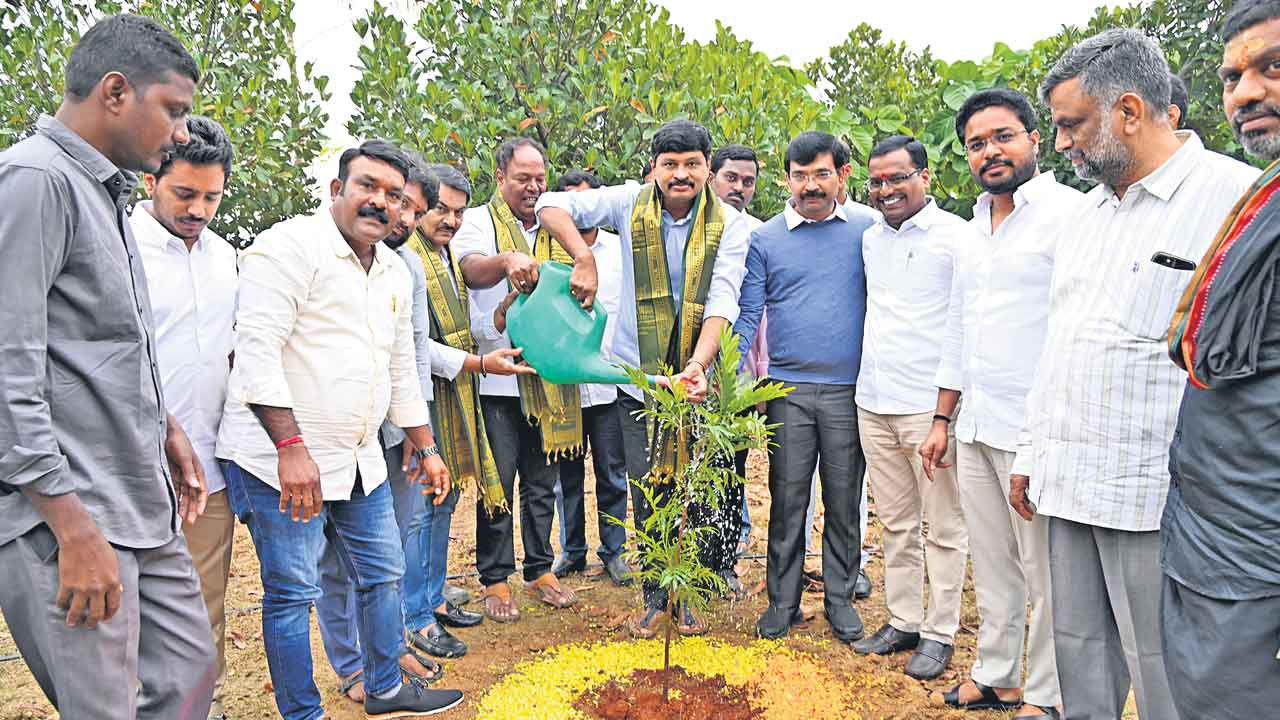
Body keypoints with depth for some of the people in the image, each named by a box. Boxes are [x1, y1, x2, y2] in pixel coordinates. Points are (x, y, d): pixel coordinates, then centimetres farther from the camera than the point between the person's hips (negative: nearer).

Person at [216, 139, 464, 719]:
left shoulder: (395, 272, 14)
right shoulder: (291, 245, -11)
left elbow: (402, 370, 21)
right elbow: (258, 349, -20)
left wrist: (426, 449, 22)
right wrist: (291, 447, -25)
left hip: (360, 461, 8)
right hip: (279, 459, -8)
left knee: (384, 574, 17)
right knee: (293, 594, 2)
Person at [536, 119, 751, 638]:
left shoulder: (728, 225, -6)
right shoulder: (631, 204, -4)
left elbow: (723, 300, -17)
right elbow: (551, 205, -5)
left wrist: (699, 364, -31)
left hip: (699, 376, 0)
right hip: (639, 375, 1)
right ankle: (655, 595, 23)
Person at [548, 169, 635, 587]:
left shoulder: (621, 250, 5)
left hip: (609, 382, 0)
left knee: (612, 475, 6)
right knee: (567, 475, 11)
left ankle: (613, 551, 20)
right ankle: (572, 550, 26)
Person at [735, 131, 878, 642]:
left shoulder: (868, 229, 4)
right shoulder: (765, 239, 5)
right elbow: (747, 313, 2)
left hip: (849, 391, 0)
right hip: (788, 389, 0)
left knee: (844, 500, 9)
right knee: (786, 499, 6)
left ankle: (840, 598, 24)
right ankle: (782, 600, 18)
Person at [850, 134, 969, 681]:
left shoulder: (956, 236, -6)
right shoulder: (869, 238, 13)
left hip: (930, 405, -6)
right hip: (873, 403, 6)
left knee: (943, 528, 5)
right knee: (896, 523, 14)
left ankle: (940, 634, 17)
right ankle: (903, 621, 26)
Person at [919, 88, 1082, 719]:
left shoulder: (1069, 213, -8)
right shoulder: (973, 230, 16)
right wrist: (943, 419, 18)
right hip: (975, 427, 7)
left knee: (1046, 574, 5)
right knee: (991, 566, 16)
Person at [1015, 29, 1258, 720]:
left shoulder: (1235, 196, -8)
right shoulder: (1087, 210, 15)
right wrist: (1031, 453, 18)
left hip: (1157, 493, -7)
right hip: (1069, 483, 7)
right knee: (1079, 656, 15)